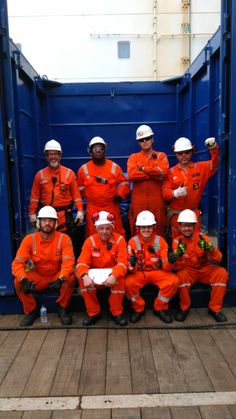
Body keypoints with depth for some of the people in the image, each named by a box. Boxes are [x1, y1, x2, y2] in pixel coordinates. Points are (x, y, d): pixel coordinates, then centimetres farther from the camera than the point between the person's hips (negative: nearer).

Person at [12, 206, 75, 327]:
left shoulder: (63, 238, -16)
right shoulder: (29, 239, -13)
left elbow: (68, 262, -25)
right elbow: (17, 263, -19)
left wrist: (60, 279, -45)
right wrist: (24, 279, -39)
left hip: (57, 276, -1)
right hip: (37, 277, 2)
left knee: (70, 278, -32)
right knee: (18, 281, -25)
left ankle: (62, 308, -4)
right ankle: (31, 310, 1)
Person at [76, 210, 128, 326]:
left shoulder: (119, 239, -11)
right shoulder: (90, 240, -8)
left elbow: (123, 263, -21)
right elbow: (82, 262, -16)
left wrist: (114, 276, -42)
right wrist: (85, 276, -39)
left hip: (113, 275, -1)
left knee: (119, 280, -33)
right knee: (83, 280, -27)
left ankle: (116, 313, -10)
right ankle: (94, 313, -7)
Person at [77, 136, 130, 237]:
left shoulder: (114, 167, 2)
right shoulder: (83, 169, 3)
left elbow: (124, 182, 11)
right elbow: (80, 187, 15)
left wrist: (120, 195, -3)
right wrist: (88, 196, 4)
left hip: (112, 207, 0)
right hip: (92, 209, 0)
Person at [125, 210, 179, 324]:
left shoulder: (160, 240, -8)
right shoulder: (133, 242, -10)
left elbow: (166, 268, -9)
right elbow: (131, 270, -12)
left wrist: (169, 261, -32)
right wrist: (132, 264, -37)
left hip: (157, 272, 1)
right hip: (139, 272, -1)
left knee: (174, 281, -26)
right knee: (128, 283, -32)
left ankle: (160, 308, 0)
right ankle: (138, 309, -1)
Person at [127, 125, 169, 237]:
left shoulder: (161, 156, 10)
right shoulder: (133, 157, 10)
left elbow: (163, 171, -12)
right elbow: (131, 174, -10)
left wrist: (143, 168, -6)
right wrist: (154, 174, -9)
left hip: (157, 201, 0)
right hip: (138, 201, 0)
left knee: (158, 233, 6)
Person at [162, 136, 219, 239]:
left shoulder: (200, 167, 4)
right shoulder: (171, 172, -2)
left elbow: (214, 164, -13)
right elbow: (165, 192, -7)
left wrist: (213, 148, -30)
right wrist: (175, 193, -29)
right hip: (176, 214, -1)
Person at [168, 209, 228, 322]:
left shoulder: (202, 237, -9)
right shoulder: (177, 241, -10)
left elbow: (217, 259, -14)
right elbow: (178, 267, -15)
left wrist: (209, 248, -35)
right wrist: (177, 254, -36)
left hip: (204, 269, 2)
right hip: (188, 271, -1)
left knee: (222, 273, -24)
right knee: (181, 275, -33)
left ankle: (214, 309, -8)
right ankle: (184, 308, -9)